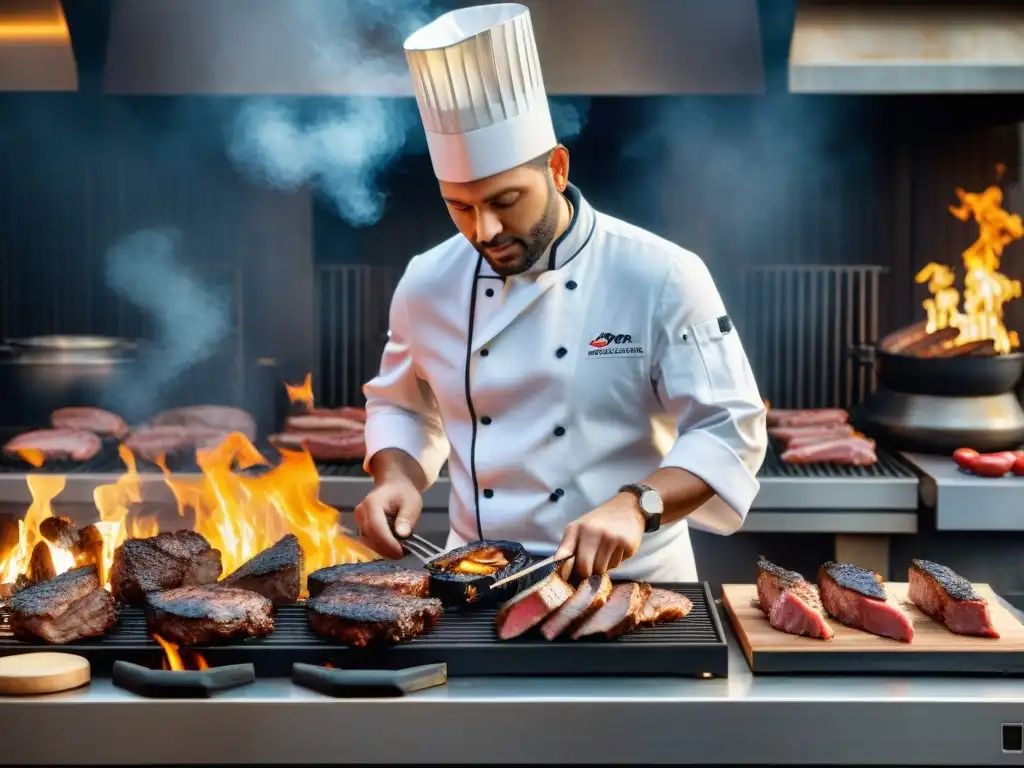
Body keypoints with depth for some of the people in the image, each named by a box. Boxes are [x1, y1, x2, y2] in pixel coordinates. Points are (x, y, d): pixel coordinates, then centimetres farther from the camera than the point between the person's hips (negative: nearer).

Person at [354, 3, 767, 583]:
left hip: (627, 581, -3)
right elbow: (402, 406, 18)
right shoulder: (429, 285, 2)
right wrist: (397, 478, -2)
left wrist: (636, 506, -24)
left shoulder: (661, 279, -10)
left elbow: (728, 432, -9)